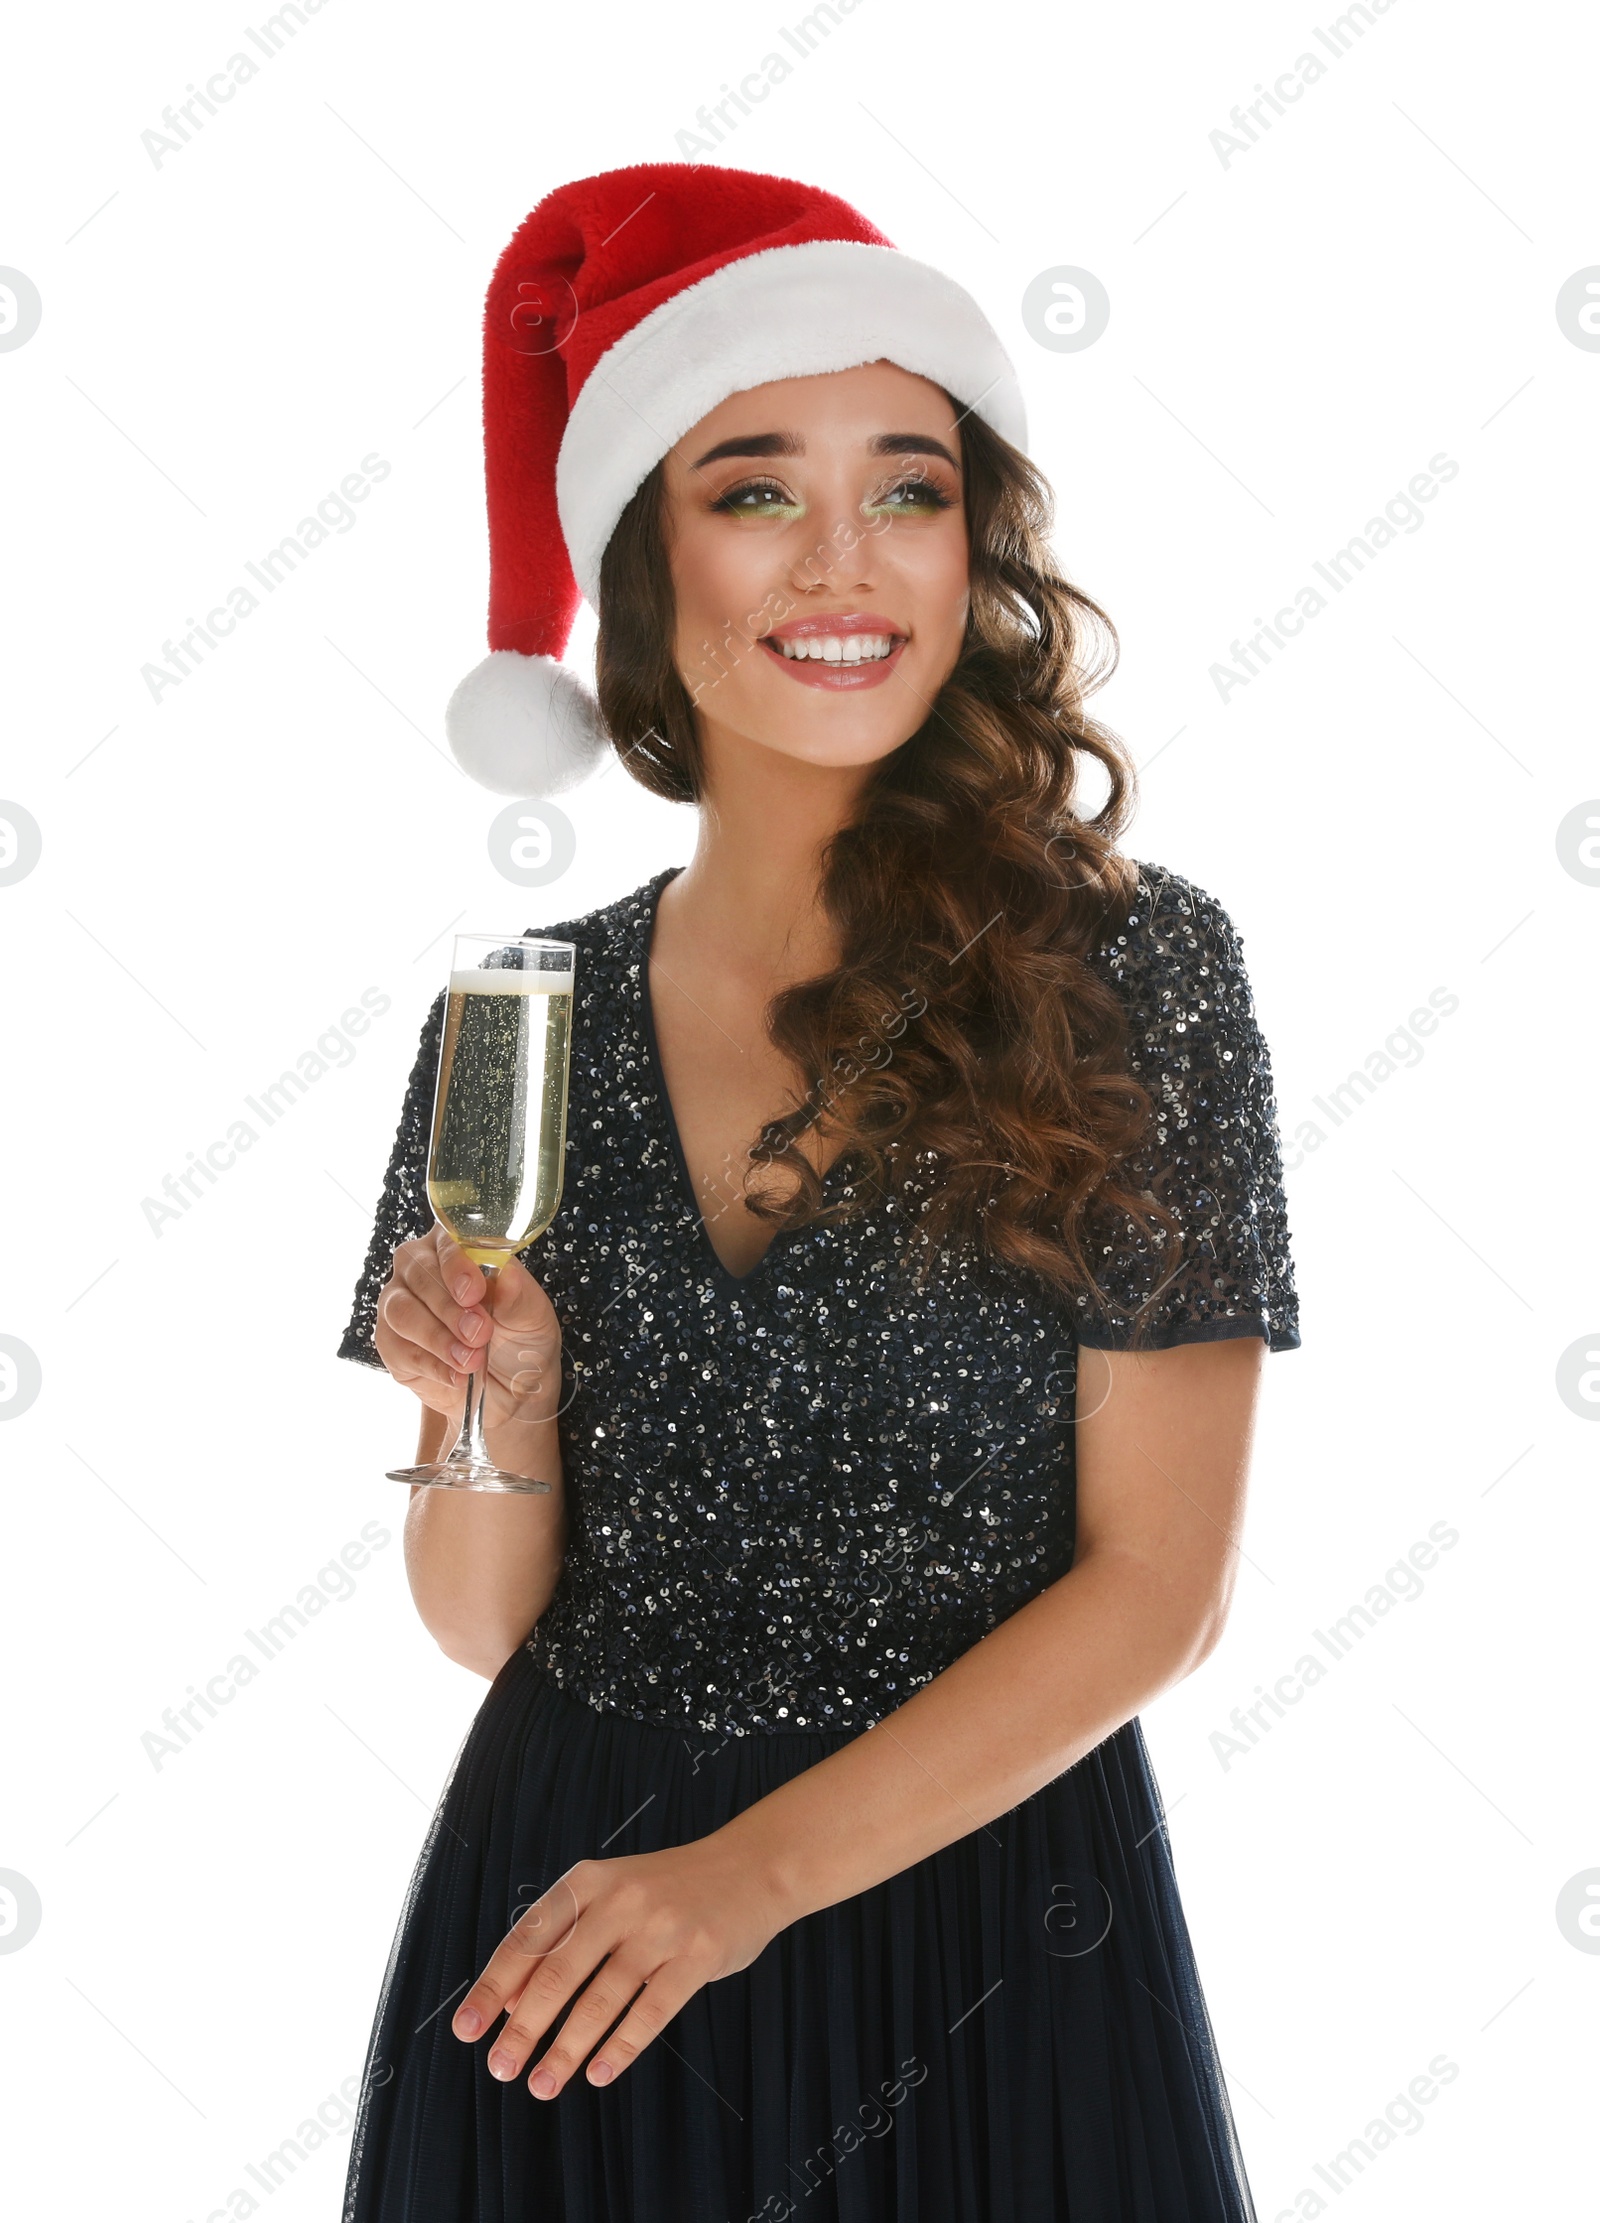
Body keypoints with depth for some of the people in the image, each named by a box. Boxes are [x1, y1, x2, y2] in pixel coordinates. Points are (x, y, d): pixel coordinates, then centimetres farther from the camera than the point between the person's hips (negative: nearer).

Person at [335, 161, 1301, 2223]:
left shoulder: (1129, 968, -10)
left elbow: (1158, 1585, -11)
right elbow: (483, 1623, 4)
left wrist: (751, 1872, -18)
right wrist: (498, 1411, -16)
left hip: (976, 1908, -2)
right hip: (562, 1920, 3)